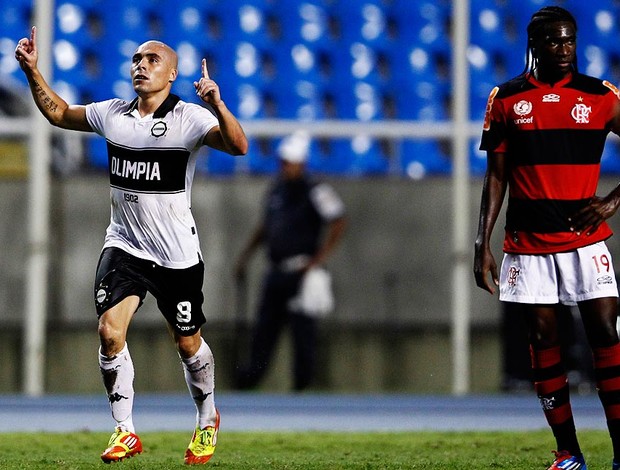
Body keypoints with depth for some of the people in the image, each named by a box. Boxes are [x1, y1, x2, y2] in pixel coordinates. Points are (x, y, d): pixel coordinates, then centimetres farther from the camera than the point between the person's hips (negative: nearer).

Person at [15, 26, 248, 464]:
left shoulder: (188, 118, -15)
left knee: (188, 344, 9)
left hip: (178, 253, -3)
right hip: (125, 245, 3)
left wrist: (217, 105, -46)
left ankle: (207, 420, 35)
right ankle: (125, 432, -1)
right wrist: (32, 71, 6)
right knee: (110, 331, -13)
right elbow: (60, 113, 17)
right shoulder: (112, 114, 1)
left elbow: (238, 146, -29)